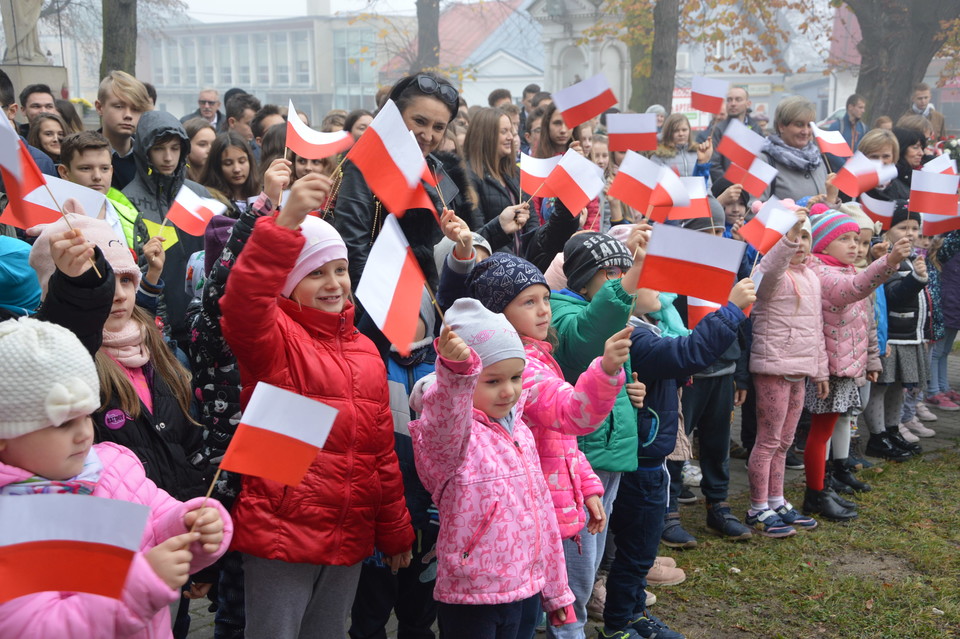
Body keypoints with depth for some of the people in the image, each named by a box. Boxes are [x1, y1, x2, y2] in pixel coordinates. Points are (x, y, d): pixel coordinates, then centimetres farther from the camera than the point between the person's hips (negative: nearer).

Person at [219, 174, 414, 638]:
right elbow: (242, 305, -31)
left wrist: (395, 533, 17)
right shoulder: (274, 337, -6)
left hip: (349, 538, 6)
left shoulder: (365, 350, 11)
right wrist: (285, 225, -42)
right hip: (282, 534, -6)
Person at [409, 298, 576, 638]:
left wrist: (556, 591, 17)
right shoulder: (451, 433, -15)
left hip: (518, 589, 7)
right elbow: (446, 428, -41)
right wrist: (456, 372, -61)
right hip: (469, 597, -7)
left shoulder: (519, 431, 8)